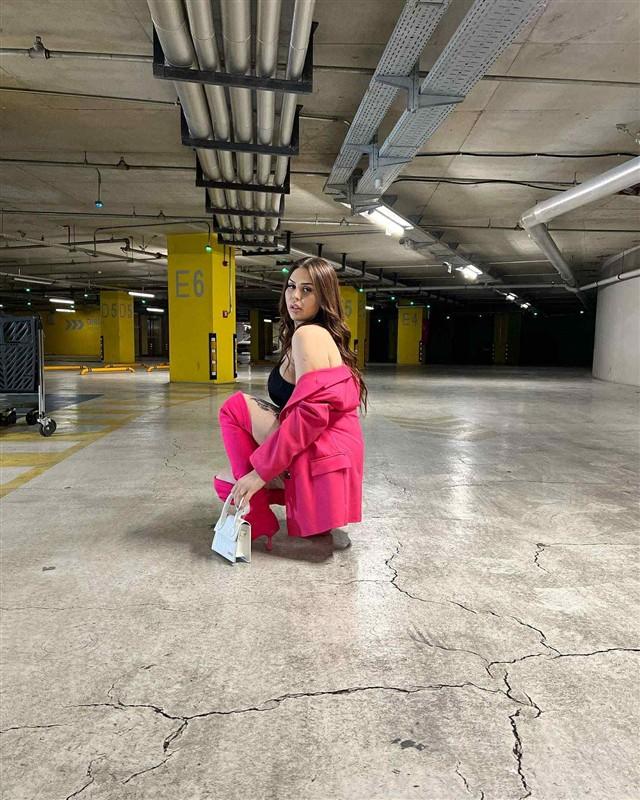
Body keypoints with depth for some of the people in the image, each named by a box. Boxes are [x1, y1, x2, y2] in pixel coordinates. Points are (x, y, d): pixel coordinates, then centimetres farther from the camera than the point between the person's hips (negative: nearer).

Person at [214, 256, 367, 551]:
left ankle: (260, 523, -7)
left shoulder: (308, 334, -14)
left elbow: (311, 413, -25)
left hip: (318, 458, -10)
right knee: (224, 482, 19)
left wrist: (261, 470, -21)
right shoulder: (323, 335, 17)